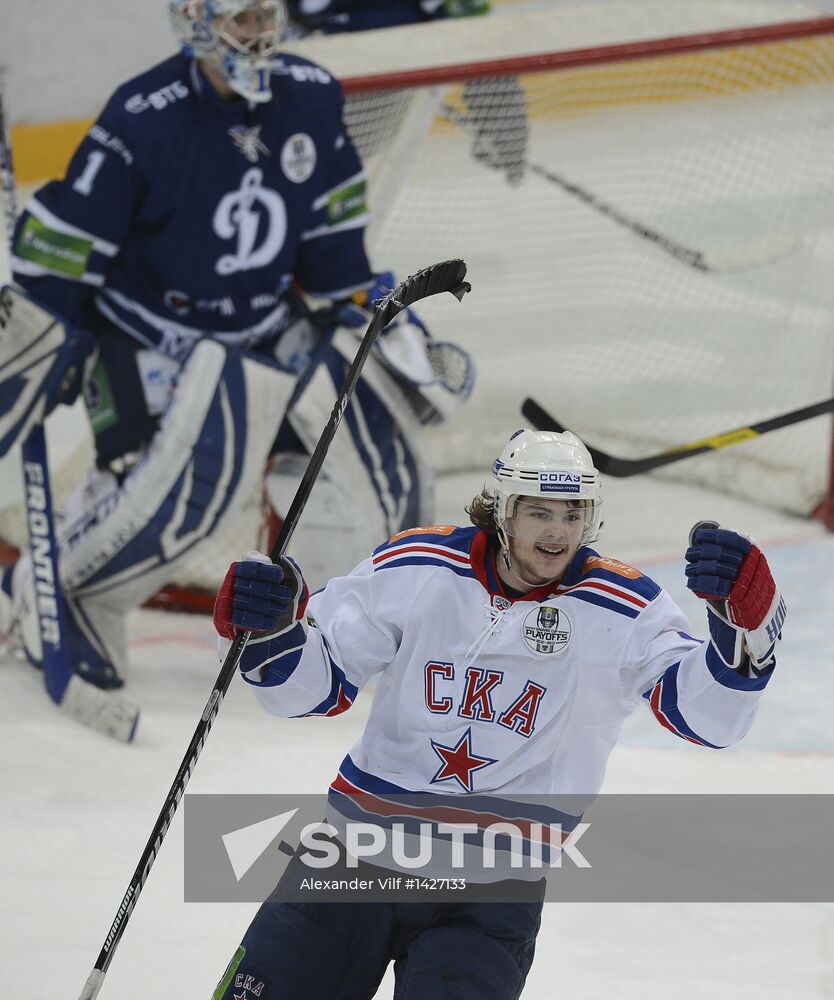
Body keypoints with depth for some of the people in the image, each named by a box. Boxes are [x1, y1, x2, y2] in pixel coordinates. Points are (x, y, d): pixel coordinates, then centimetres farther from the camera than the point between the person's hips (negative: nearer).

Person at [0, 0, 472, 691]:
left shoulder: (310, 99, -5)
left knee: (372, 442, -5)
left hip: (269, 326, 6)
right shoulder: (143, 121, -23)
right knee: (185, 479, -27)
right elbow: (63, 240, -18)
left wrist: (374, 314, 7)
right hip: (154, 340, -6)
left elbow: (334, 234, 9)